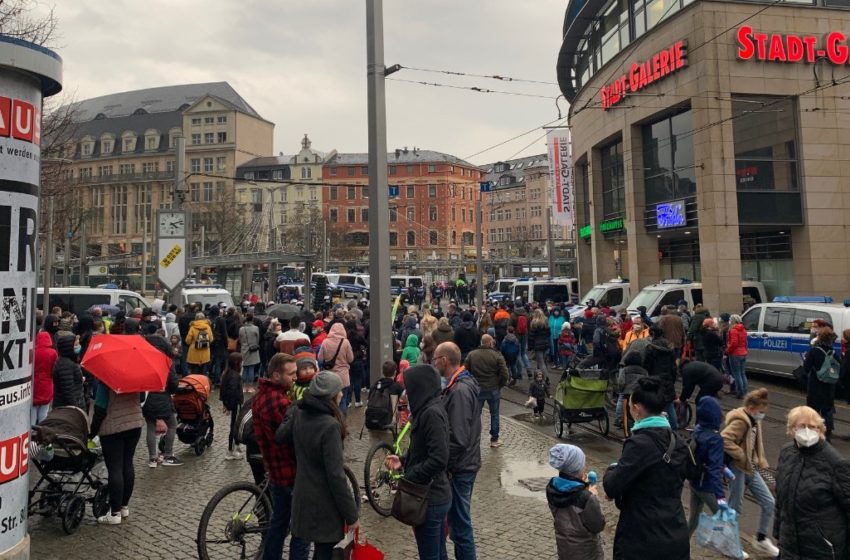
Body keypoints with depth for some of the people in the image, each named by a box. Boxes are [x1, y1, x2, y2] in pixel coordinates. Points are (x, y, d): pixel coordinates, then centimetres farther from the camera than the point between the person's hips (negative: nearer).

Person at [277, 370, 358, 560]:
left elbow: (280, 437, 15)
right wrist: (351, 514, -16)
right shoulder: (330, 426, -25)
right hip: (325, 504, -8)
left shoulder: (299, 414, -3)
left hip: (303, 498, 8)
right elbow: (336, 475, -24)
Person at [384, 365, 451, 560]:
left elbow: (439, 459, -28)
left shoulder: (431, 413, -22)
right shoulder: (431, 409, 7)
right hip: (437, 495, 9)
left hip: (430, 499, -9)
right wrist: (403, 461, 6)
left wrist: (409, 477, -19)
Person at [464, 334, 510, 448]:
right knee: (494, 414, 14)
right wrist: (500, 385, 3)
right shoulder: (497, 355, -10)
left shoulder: (471, 354, -3)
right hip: (493, 390, -1)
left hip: (476, 389, 2)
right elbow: (505, 374, -14)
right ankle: (494, 439, 22)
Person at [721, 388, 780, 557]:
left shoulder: (754, 420, 5)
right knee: (736, 508, 4)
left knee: (769, 503, 10)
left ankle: (761, 540, 27)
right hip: (737, 469, -9)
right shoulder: (740, 421, -23)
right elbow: (724, 440, -35)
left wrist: (760, 458, 4)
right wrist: (743, 457, -24)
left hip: (750, 468, 9)